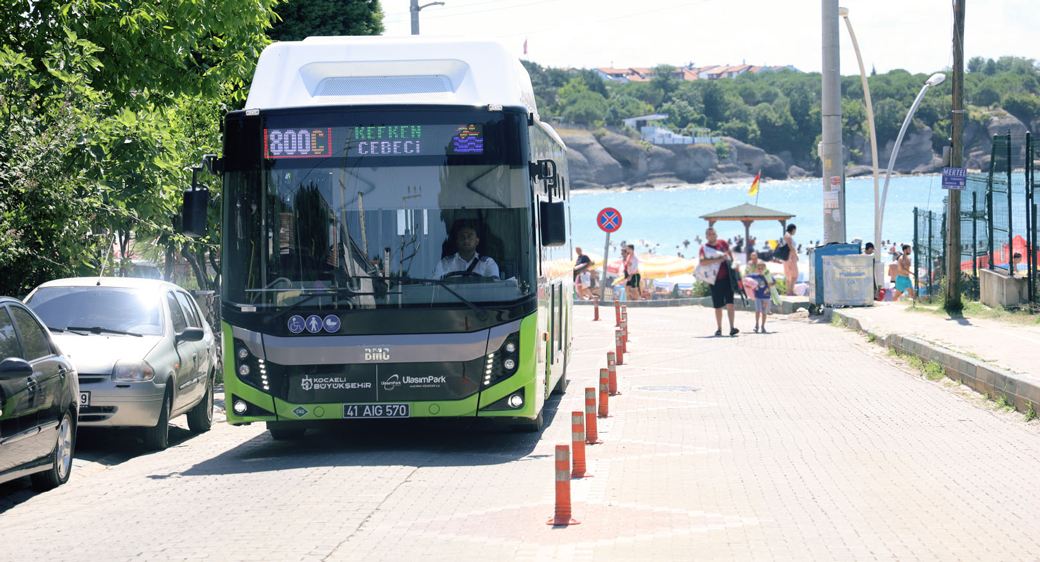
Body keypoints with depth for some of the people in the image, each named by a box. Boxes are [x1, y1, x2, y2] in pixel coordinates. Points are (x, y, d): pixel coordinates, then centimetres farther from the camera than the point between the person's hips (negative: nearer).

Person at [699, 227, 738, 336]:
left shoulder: (722, 243, 8)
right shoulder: (704, 248, -3)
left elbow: (730, 252, 29)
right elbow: (702, 262, -22)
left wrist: (733, 261, 10)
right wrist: (719, 259, -25)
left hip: (727, 277, 1)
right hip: (715, 280, -1)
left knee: (730, 303, -11)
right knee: (718, 306, 6)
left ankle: (732, 328, -18)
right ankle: (719, 328, 21)